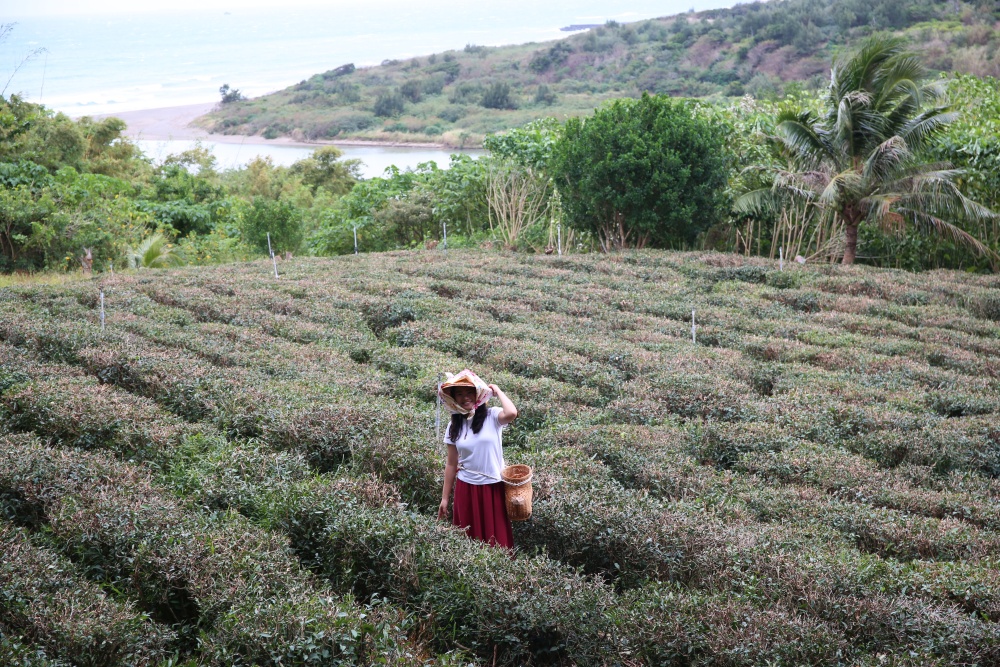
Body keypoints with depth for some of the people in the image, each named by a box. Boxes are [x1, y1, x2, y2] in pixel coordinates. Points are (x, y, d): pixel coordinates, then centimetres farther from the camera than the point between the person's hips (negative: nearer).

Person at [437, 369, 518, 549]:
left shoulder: (492, 416, -7)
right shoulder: (454, 426, 4)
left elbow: (511, 413, -31)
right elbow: (451, 464, 7)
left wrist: (497, 391, -14)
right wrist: (444, 498, 7)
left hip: (493, 487, -3)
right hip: (465, 489, 3)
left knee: (497, 538, 3)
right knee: (469, 539, 8)